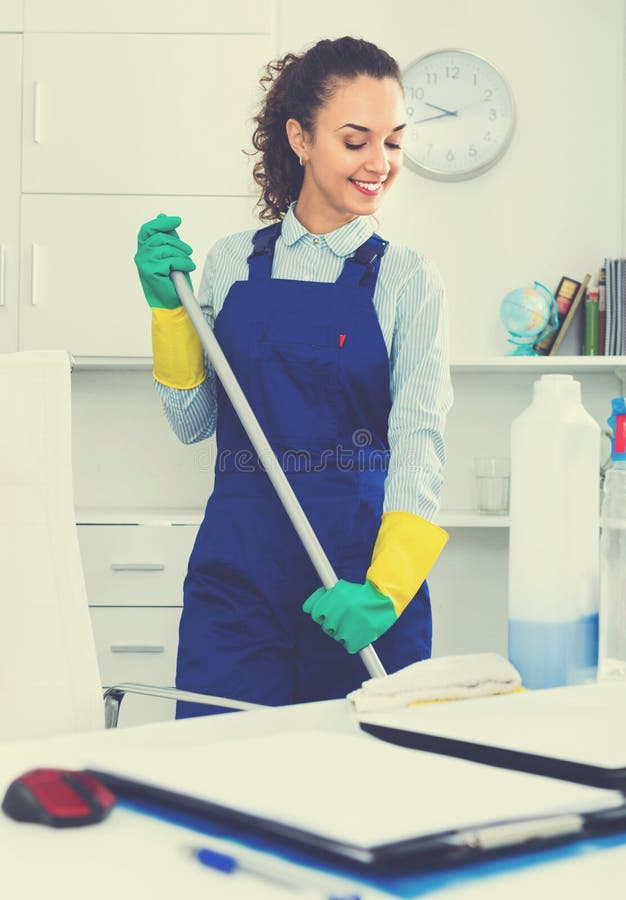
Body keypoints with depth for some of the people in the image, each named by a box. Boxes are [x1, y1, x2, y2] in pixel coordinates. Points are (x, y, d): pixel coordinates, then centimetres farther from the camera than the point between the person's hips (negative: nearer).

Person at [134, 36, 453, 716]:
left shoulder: (406, 278, 1)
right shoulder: (232, 262, 8)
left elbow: (419, 441, -11)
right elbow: (192, 423, 11)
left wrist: (386, 588, -25)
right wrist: (168, 307, -3)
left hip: (361, 566, -1)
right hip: (238, 568, 2)